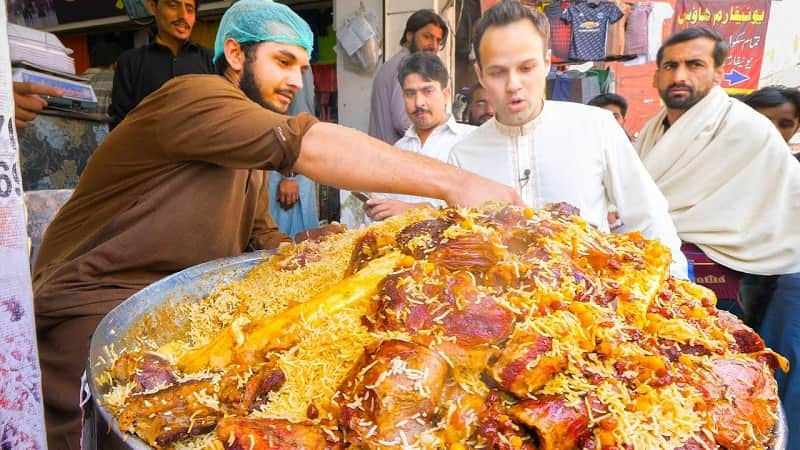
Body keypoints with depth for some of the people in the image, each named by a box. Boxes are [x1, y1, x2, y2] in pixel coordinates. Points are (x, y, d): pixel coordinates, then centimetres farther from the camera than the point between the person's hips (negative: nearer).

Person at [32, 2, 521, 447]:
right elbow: (309, 148, -31)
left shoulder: (251, 158, 13)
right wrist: (453, 182, -34)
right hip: (96, 308, -8)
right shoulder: (194, 97, -17)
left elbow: (264, 241, 9)